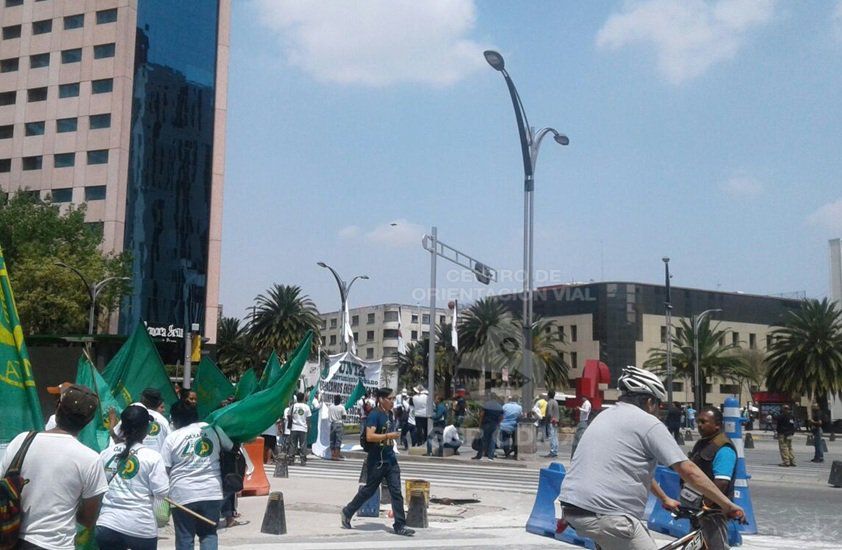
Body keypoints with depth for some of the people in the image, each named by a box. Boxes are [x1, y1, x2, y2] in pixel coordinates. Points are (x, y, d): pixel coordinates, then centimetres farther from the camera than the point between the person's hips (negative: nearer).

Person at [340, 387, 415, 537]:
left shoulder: (388, 415, 13)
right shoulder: (374, 415, -13)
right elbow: (370, 436, -25)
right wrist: (389, 436, -25)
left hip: (390, 459, 7)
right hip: (377, 461, -7)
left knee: (396, 492, 1)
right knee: (369, 490, 6)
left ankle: (400, 525, 3)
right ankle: (347, 512, 26)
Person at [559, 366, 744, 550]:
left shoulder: (606, 415, 21)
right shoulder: (648, 423, -3)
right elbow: (689, 471, -5)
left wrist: (665, 499, 40)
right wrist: (727, 505, 2)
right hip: (604, 513, -9)